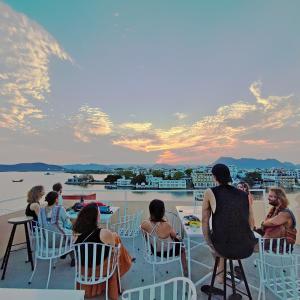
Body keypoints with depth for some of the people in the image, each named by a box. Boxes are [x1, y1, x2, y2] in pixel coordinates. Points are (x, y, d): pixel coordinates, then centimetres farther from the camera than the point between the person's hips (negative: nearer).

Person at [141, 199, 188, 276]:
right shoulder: (166, 225, -38)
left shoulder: (145, 224, -28)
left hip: (154, 250, 4)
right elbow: (174, 235, -15)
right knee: (182, 247, 31)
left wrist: (150, 218, -9)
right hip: (167, 251, -4)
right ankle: (185, 271, 45)